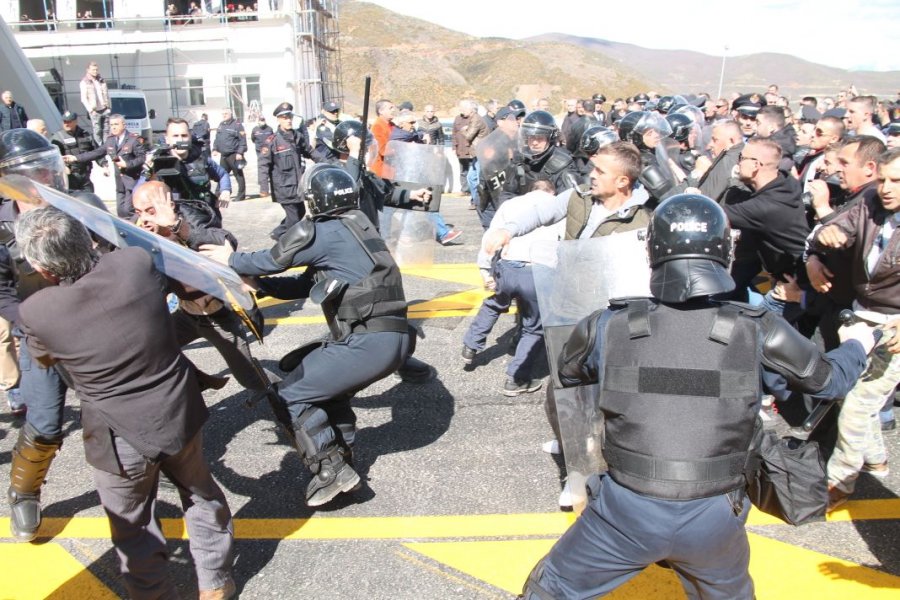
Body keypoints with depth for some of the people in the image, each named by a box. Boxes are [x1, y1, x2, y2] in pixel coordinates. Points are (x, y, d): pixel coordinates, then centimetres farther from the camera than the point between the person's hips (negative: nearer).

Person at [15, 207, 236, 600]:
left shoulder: (36, 311, -19)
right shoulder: (137, 262, -17)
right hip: (180, 417, 3)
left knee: (133, 527, 20)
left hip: (121, 440, -3)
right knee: (201, 496, 26)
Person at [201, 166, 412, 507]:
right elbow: (306, 286, 21)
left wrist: (231, 261, 18)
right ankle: (343, 461, 32)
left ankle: (332, 470, 5)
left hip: (369, 343, -9)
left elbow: (272, 261, 1)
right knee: (326, 383, 29)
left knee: (290, 394, 3)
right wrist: (257, 285, 22)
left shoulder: (322, 231, -7)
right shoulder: (355, 227, 20)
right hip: (395, 339, 9)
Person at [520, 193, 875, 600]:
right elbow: (830, 379, 11)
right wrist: (857, 343, 33)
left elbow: (568, 372, 11)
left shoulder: (608, 328, -10)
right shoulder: (758, 334, -8)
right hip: (713, 521, 2)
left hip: (626, 513, -1)